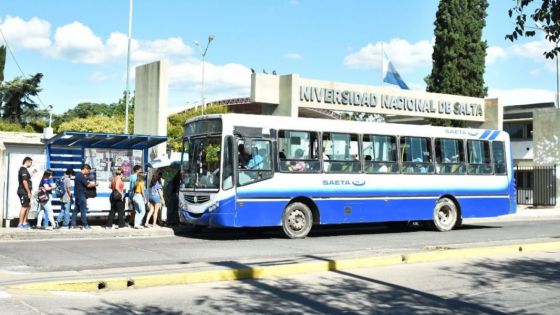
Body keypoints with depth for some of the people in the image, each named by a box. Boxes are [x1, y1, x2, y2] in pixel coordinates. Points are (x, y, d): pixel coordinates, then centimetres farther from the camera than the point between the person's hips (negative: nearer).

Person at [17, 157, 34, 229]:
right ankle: (20, 224, -2)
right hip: (23, 191, -10)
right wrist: (29, 192, -20)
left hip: (25, 192, 10)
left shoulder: (23, 169, 18)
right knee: (24, 207, -6)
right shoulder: (24, 170, -15)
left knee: (28, 206, 14)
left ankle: (24, 223, 16)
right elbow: (24, 182, -22)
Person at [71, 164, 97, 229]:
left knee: (76, 209, 11)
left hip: (77, 194, 10)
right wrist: (95, 184, -1)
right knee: (83, 210, -5)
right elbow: (88, 185, -15)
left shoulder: (77, 174, 14)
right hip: (81, 195, -10)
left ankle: (73, 224, 13)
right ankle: (85, 225, -3)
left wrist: (89, 183, 11)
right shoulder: (81, 176, -17)